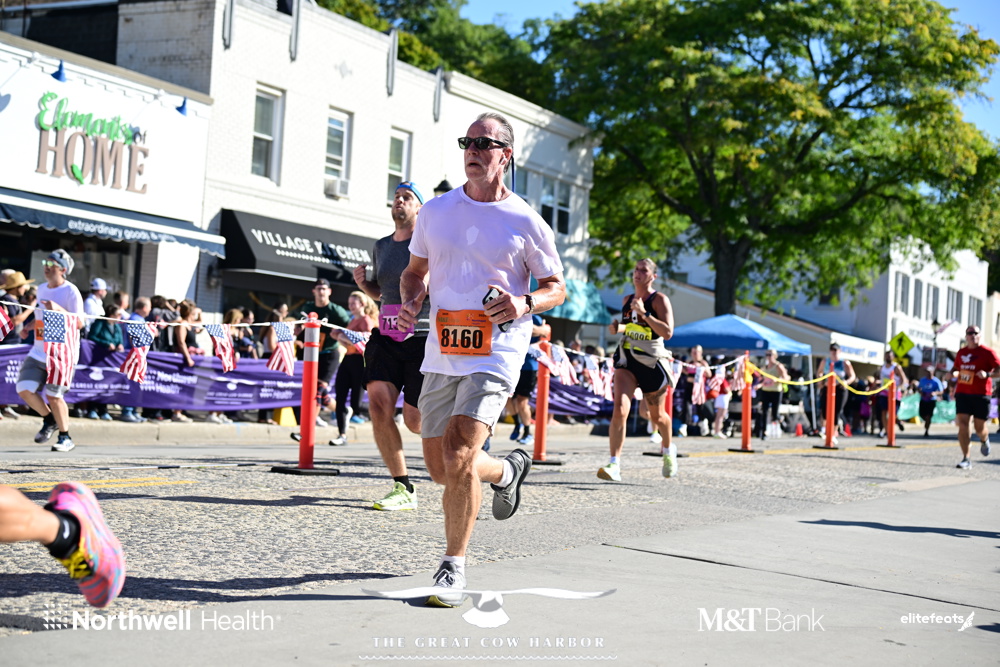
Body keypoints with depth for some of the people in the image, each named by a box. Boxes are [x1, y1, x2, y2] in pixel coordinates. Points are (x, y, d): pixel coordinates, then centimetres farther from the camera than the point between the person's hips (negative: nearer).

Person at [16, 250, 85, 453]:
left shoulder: (71, 291, -9)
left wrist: (58, 309, -28)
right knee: (24, 389, -4)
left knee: (53, 395, -8)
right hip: (39, 351, 7)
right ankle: (49, 419, 21)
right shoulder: (42, 289, 13)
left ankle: (65, 437, 10)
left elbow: (79, 322, -16)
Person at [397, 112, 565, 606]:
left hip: (496, 355, -5)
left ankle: (453, 566, -2)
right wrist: (410, 302, -1)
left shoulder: (525, 222, -2)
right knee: (440, 468, 11)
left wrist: (525, 303, -15)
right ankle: (507, 471, 43)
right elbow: (415, 270, 20)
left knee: (459, 458, -20)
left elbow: (556, 287, 6)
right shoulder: (436, 211, 8)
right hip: (442, 352, 5)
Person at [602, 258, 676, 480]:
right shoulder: (627, 300, 9)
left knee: (657, 415, 14)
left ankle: (668, 450, 45)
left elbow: (667, 332, -20)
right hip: (627, 359, 3)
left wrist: (644, 313, -25)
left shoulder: (659, 300, -9)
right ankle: (615, 464, -22)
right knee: (619, 410, -18)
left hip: (652, 362, -3)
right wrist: (618, 327, 5)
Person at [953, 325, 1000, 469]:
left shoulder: (987, 353, -4)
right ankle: (966, 459, -9)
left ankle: (984, 440, 42)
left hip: (981, 394, -3)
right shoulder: (961, 353, 10)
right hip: (962, 393, 3)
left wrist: (987, 374, -26)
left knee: (980, 428, 3)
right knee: (962, 424, -11)